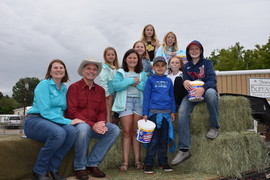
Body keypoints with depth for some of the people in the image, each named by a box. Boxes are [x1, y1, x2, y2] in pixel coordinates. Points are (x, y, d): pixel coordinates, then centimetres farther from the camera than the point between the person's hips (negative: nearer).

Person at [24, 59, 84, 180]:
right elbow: (45, 111, -16)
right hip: (35, 120, -6)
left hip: (53, 122, 6)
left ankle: (53, 169, -12)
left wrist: (69, 121, -3)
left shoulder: (64, 89, 15)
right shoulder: (44, 84, -6)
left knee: (71, 131, -26)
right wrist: (68, 121, -19)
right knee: (59, 133, -35)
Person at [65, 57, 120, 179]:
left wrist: (101, 124, -14)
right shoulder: (74, 87, -3)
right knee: (83, 128, -38)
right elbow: (72, 112, -12)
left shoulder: (100, 90, 13)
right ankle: (80, 167, -17)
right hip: (77, 124, -5)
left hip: (95, 126, 5)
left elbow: (103, 111, 11)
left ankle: (92, 164, -10)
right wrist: (92, 125, -21)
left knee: (115, 129, -17)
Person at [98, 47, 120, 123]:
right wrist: (107, 93, -15)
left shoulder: (116, 68, 14)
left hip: (115, 93, 7)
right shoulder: (104, 67, -7)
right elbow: (103, 81, -13)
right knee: (108, 112, -3)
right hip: (108, 93, -7)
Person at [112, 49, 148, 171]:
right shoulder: (120, 73, 10)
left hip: (139, 102, 2)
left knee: (136, 132, 3)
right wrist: (131, 80, -9)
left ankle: (137, 161, 6)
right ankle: (125, 162, -4)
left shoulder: (142, 74, 17)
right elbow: (116, 86, -8)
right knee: (127, 132, -7)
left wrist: (137, 83, -9)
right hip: (125, 102, -2)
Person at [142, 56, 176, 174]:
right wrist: (145, 113, -6)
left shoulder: (168, 81, 12)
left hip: (166, 113, 4)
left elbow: (172, 97, 16)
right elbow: (146, 97, -1)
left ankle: (163, 162, 20)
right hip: (154, 112, -4)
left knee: (164, 139, 10)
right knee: (153, 139, -3)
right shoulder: (150, 80, 2)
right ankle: (148, 164, 4)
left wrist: (173, 111, 10)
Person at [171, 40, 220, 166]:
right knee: (182, 112, -27)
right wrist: (185, 82, -19)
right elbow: (186, 80, 9)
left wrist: (203, 88, -32)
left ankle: (214, 127, -22)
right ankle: (184, 150, -28)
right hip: (192, 93, 3)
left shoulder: (207, 63, 5)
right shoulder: (186, 66, 15)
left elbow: (212, 80, -9)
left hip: (206, 91, -3)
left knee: (211, 92, -41)